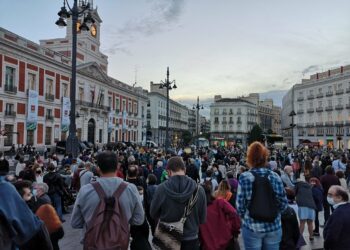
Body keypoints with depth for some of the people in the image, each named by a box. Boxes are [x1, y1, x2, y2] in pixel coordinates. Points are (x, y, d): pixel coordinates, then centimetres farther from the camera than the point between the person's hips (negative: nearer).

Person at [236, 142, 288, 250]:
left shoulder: (244, 177, -12)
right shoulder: (275, 176, -4)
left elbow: (240, 204, -9)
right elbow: (283, 203, 0)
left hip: (252, 227, -2)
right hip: (274, 226, 3)